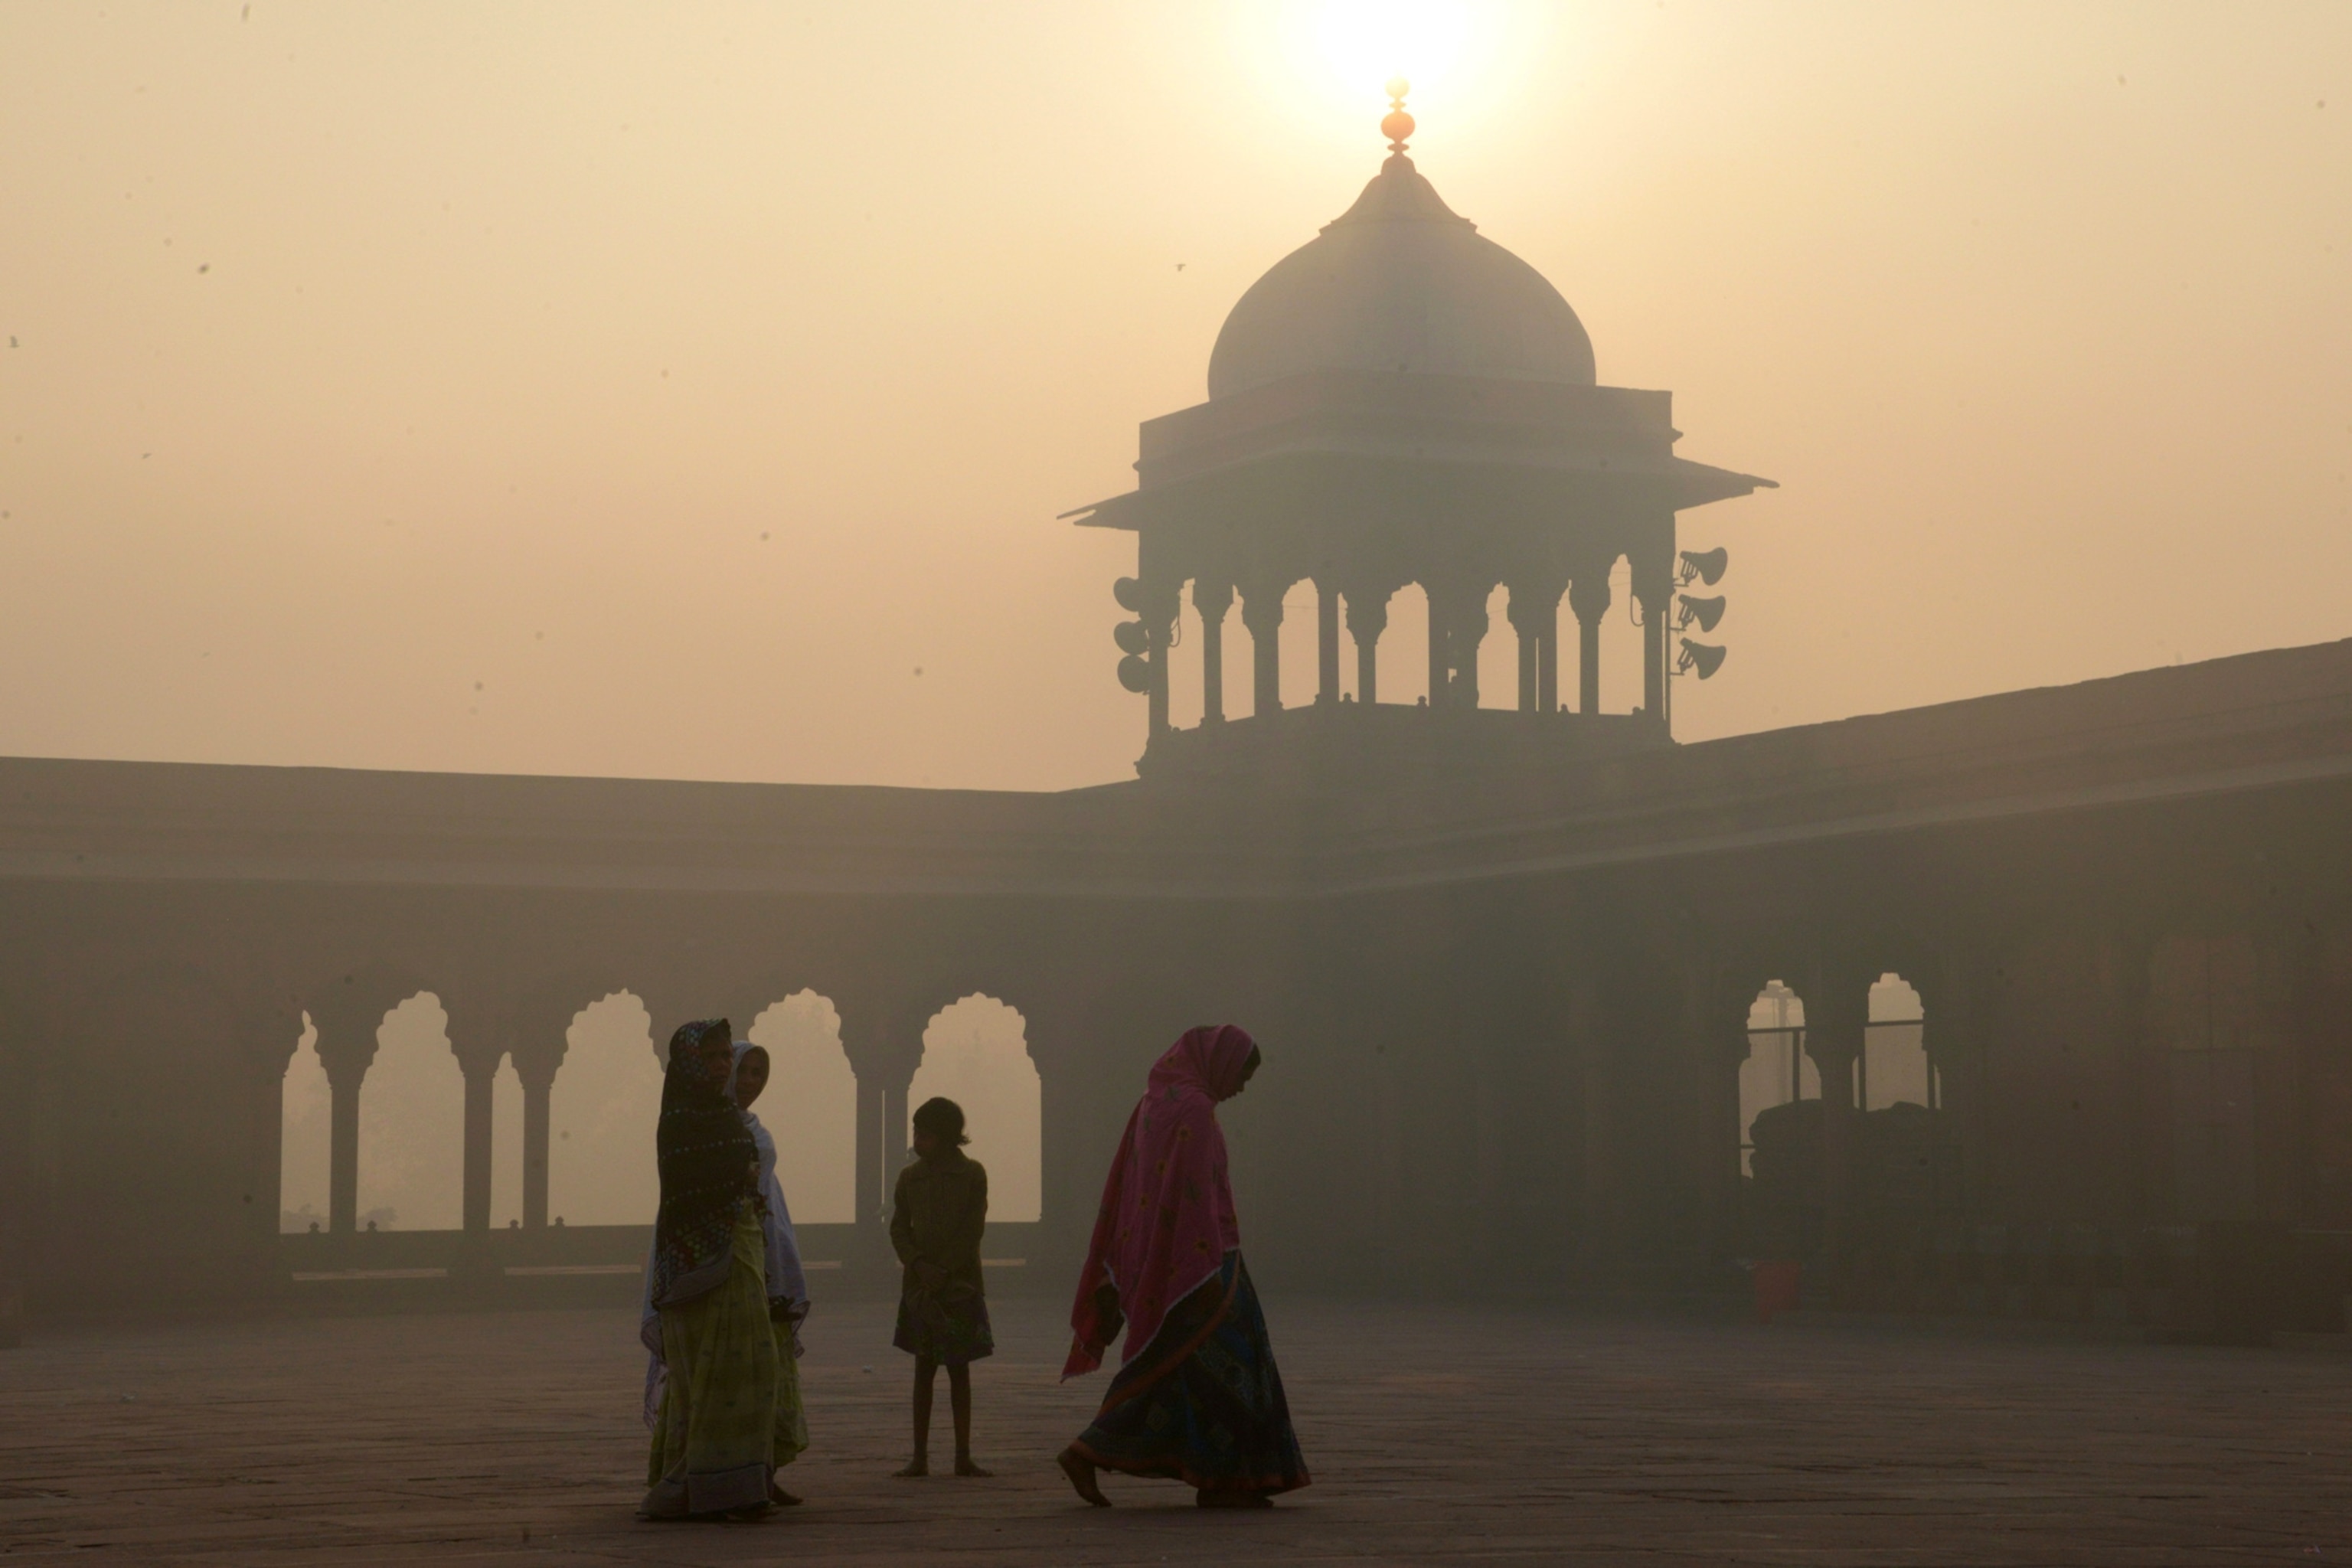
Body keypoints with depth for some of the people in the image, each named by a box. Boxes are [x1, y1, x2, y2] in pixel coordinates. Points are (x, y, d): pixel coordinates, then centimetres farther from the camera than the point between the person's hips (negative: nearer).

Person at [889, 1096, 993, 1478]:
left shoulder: (972, 1174, 0)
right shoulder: (910, 1176, 7)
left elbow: (973, 1231, -4)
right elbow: (898, 1229, 6)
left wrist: (944, 1271, -13)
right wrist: (920, 1265, -10)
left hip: (960, 1284, -2)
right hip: (919, 1285, 2)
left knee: (959, 1370, 2)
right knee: (924, 1368, 2)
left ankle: (963, 1456, 5)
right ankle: (920, 1456, 4)